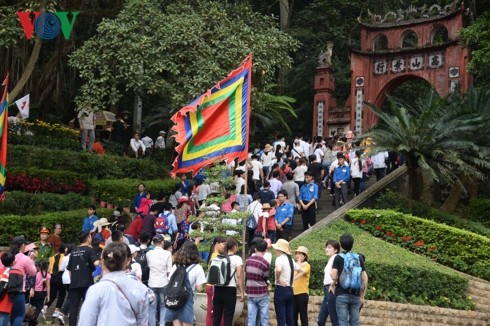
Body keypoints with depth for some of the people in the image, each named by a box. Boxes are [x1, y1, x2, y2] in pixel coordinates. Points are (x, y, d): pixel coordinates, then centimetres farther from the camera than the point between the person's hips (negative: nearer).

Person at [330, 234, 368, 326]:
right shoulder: (359, 258, 9)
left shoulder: (338, 257, -2)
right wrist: (362, 296, 15)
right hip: (355, 295, 3)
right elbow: (364, 279, 8)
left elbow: (334, 277, -9)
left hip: (342, 294, -3)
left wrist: (332, 285, 13)